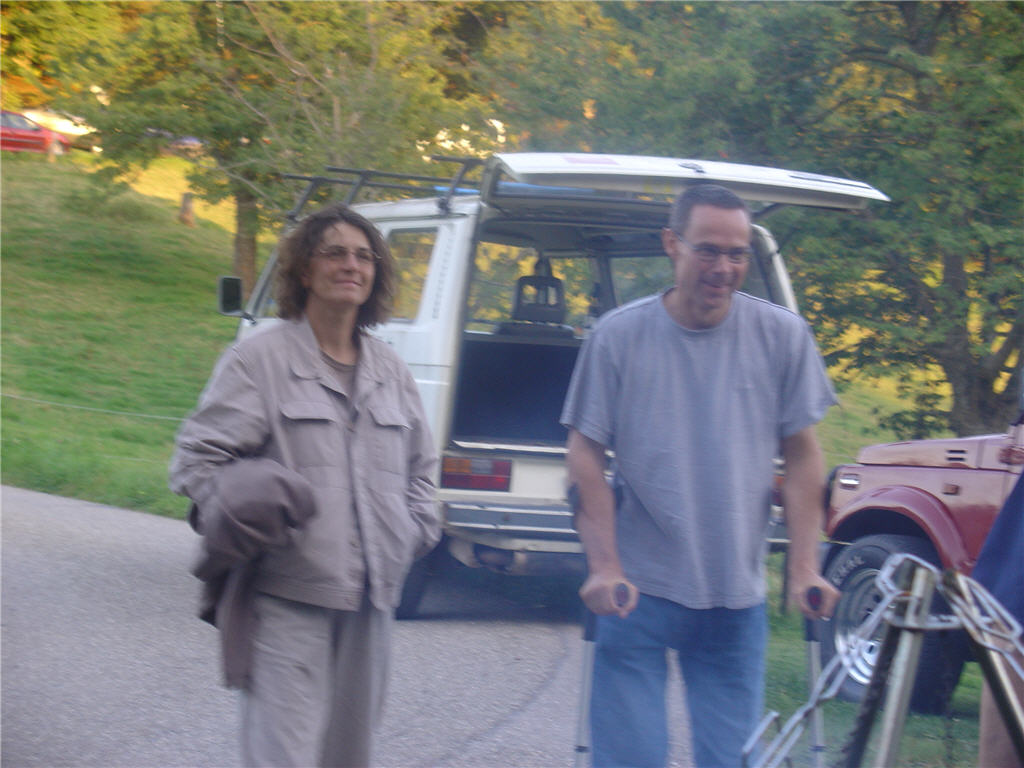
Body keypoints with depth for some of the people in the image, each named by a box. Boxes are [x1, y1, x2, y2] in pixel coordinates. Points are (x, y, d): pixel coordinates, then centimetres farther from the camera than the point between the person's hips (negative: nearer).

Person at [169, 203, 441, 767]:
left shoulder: (390, 372, 17)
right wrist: (230, 510, -21)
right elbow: (197, 457, -3)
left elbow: (418, 465, 31)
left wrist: (417, 525, 13)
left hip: (371, 594, 6)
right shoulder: (259, 360, 0)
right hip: (285, 597, -6)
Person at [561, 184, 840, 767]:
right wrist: (604, 568, -10)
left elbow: (802, 455, 7)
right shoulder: (619, 336, -2)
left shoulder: (782, 336, 2)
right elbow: (587, 456, 0)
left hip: (737, 598, 2)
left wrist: (805, 568, -1)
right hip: (637, 591, -2)